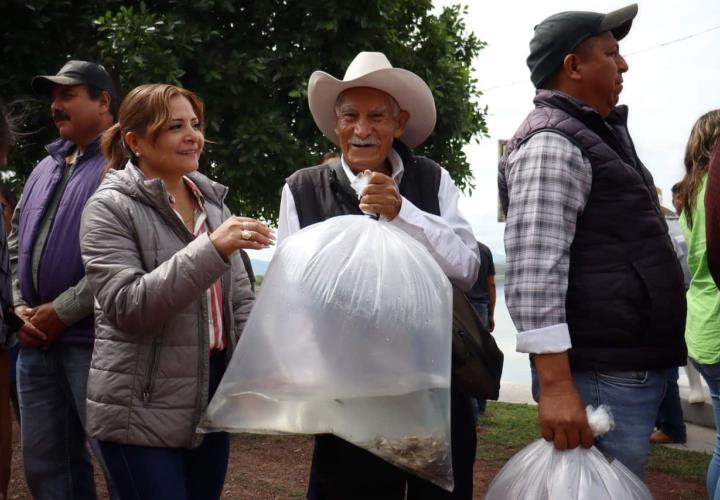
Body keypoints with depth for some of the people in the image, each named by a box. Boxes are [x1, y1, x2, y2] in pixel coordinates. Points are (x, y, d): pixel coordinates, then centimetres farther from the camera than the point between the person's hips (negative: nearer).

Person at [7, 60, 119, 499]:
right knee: (44, 462, 14)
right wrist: (19, 306, 6)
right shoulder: (45, 168, 19)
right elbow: (16, 244, 22)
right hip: (36, 341, 8)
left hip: (94, 340, -8)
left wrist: (61, 312, -15)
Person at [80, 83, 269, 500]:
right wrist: (211, 249, -26)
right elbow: (126, 307, -20)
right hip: (143, 411, -6)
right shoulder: (110, 207, -9)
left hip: (214, 396, 6)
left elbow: (240, 298, 13)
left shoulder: (213, 202, 10)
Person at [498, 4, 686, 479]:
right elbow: (534, 270, -24)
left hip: (630, 369, 10)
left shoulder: (593, 134, 18)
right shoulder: (550, 142, -13)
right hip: (601, 377, -10)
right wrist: (555, 385, -29)